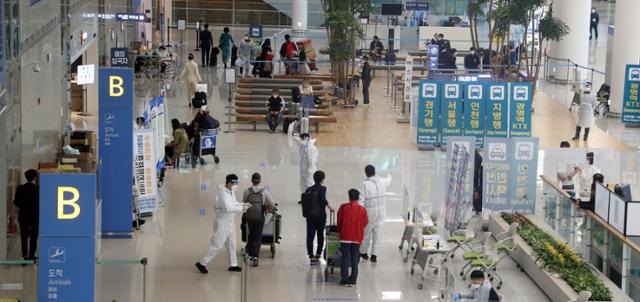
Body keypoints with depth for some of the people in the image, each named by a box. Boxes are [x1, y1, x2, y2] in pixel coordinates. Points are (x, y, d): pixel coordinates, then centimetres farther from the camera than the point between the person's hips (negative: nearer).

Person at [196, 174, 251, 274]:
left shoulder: (231, 191, 4)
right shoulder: (223, 193, -23)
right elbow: (228, 208, -30)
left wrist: (243, 204, 3)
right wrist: (241, 208, -24)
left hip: (230, 223, 9)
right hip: (222, 223, -9)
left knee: (231, 244, 15)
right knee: (216, 245, -4)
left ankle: (233, 265, 25)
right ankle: (202, 263, 5)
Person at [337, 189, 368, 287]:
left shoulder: (343, 207, -5)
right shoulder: (362, 210, -4)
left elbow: (339, 221, 3)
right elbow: (365, 223, 4)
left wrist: (340, 231, 20)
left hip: (345, 236, -1)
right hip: (357, 237, 1)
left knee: (345, 258, 4)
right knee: (355, 259, 9)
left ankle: (344, 280, 3)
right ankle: (353, 280, 7)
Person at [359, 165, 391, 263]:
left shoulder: (365, 184, -17)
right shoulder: (382, 181, 0)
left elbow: (361, 199, -17)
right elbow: (388, 181, 25)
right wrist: (389, 177, 49)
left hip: (370, 212, -4)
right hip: (381, 211, 4)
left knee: (366, 233, 13)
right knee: (377, 233, 10)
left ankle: (363, 252, 27)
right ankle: (374, 255, 10)